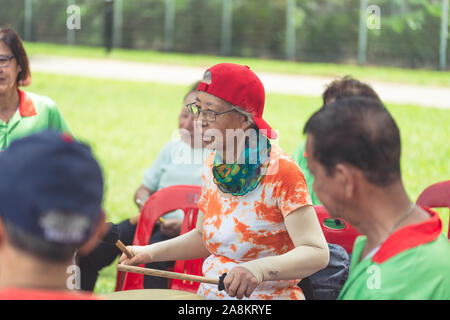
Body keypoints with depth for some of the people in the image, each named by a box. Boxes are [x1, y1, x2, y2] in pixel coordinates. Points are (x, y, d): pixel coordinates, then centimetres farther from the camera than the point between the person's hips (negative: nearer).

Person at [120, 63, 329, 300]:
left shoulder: (280, 171, -14)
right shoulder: (213, 165, 7)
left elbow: (317, 253, -22)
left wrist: (259, 268, -37)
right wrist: (150, 252, 6)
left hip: (269, 295, -6)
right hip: (210, 294, 6)